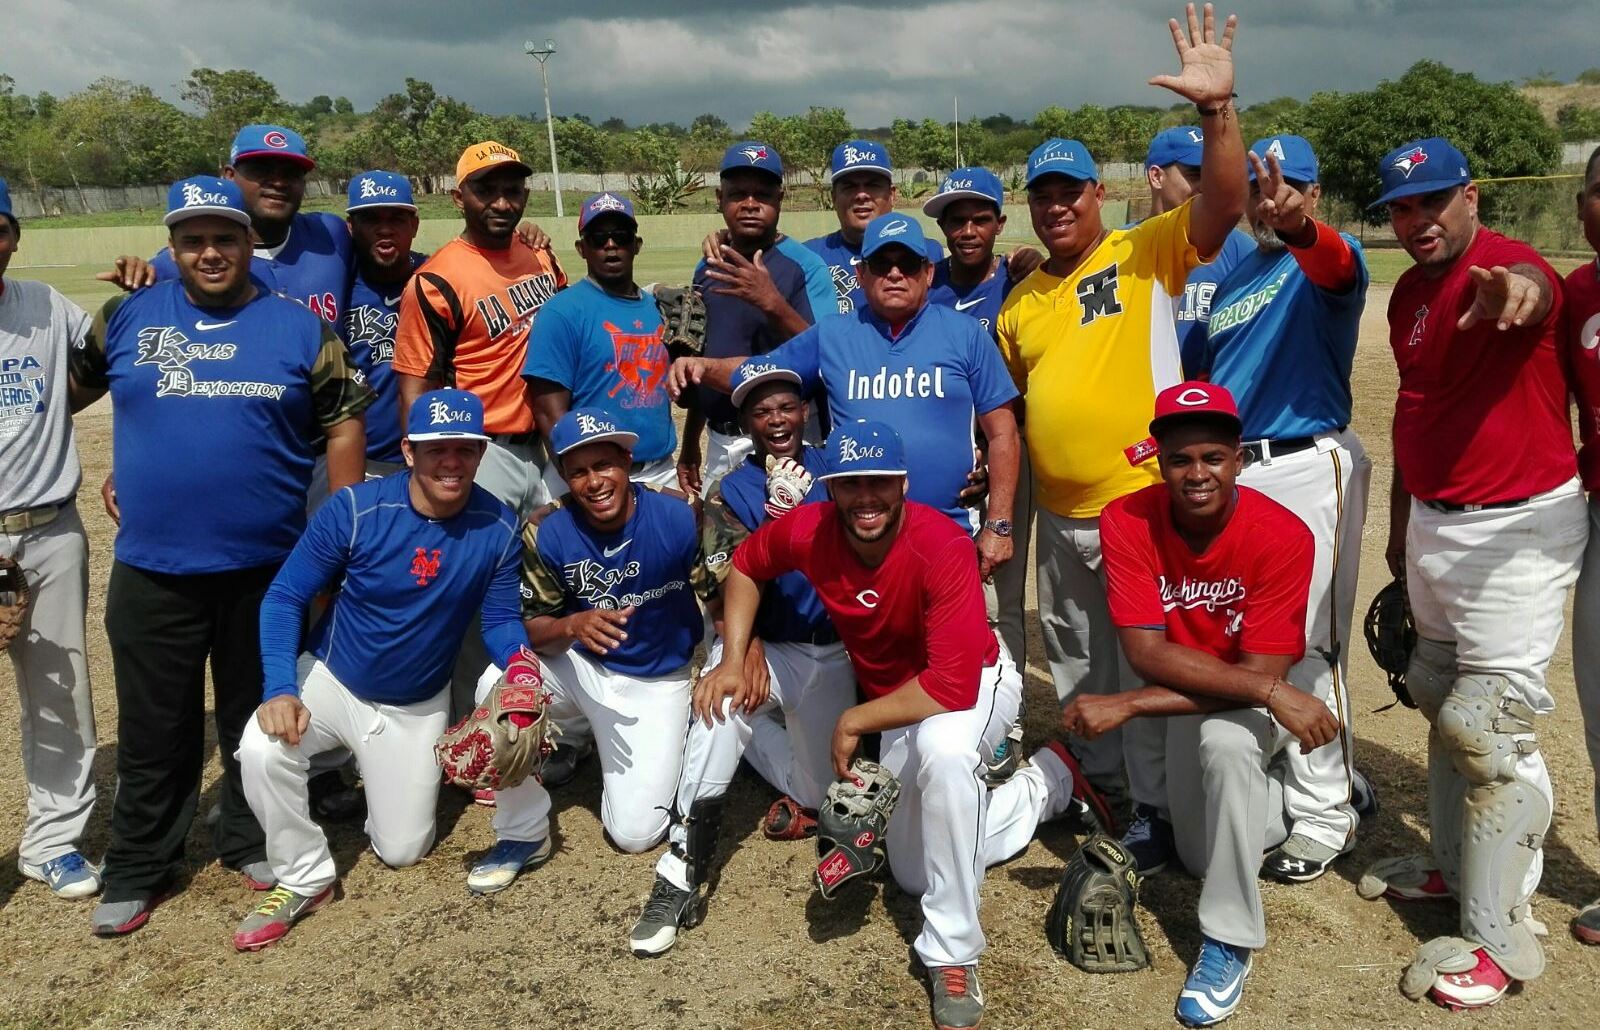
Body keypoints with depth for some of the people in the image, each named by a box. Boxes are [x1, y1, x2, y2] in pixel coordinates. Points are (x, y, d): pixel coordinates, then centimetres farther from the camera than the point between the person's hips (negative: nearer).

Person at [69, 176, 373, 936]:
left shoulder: (299, 327, -1)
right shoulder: (126, 319, 3)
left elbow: (343, 422, 1)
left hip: (267, 568, -1)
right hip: (151, 570, 1)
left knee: (259, 717, 15)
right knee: (154, 729, 12)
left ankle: (251, 841, 33)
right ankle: (138, 868, 27)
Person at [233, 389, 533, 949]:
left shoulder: (498, 528, -18)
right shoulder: (356, 509, -24)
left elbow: (500, 619, -8)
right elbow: (284, 598, -16)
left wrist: (521, 663, -31)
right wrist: (280, 690, -30)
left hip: (418, 707, 2)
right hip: (329, 679, -1)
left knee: (401, 851, 8)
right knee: (262, 751, -32)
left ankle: (388, 778, 43)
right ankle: (303, 881, -5)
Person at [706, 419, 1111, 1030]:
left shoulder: (941, 548, -35)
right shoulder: (807, 532, -21)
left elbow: (952, 687, -40)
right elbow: (746, 565, 1)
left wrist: (855, 721, -29)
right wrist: (733, 661, -8)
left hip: (977, 685, -6)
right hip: (897, 705, 6)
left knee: (942, 747, -43)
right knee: (915, 873, 16)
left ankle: (952, 953, -23)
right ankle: (1050, 779, 32)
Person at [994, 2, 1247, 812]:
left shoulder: (1145, 254, -4)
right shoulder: (1019, 302, 11)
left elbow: (1224, 205, -21)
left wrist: (1217, 109, -34)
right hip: (1060, 517, 6)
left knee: (1150, 669, 4)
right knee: (1077, 673, 20)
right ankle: (1100, 789, 39)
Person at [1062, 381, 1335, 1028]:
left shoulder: (1283, 536, -27)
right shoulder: (1127, 521, -22)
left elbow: (1261, 671, -29)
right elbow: (1146, 652, -27)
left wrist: (1126, 705, -34)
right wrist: (1272, 694, -37)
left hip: (1260, 697, -3)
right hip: (1184, 702, 3)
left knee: (1225, 741, -37)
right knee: (1202, 857, 11)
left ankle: (1229, 940, -18)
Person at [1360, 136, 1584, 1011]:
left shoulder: (1511, 267, -17)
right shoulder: (1407, 293, 8)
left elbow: (1529, 288, -44)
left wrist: (1507, 291, -69)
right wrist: (1401, 522, 22)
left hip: (1518, 528, -9)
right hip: (1433, 521, 9)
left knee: (1487, 725, -7)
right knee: (1439, 699, 20)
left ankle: (1500, 937, 7)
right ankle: (1456, 866, 39)